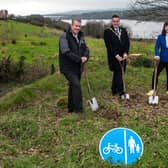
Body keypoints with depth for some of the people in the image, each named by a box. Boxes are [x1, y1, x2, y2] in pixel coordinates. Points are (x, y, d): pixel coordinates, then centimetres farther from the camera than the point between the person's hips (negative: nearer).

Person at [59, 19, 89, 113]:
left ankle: (71, 108, 27)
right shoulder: (64, 36, -13)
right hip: (68, 67, -7)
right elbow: (66, 52, -24)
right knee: (76, 85, -17)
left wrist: (85, 57, -11)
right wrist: (79, 59, -22)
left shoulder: (81, 36, 11)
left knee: (73, 86, 15)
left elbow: (86, 48, 12)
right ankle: (78, 109, -10)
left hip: (78, 67, 8)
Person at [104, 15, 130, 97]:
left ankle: (114, 90, 22)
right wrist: (116, 55, -16)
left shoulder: (124, 31, 11)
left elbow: (127, 43, 5)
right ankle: (121, 91, -11)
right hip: (113, 57, -5)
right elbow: (109, 45, -11)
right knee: (118, 72, -11)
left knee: (117, 73, 11)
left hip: (123, 56, 5)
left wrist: (125, 53, -9)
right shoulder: (107, 32, -4)